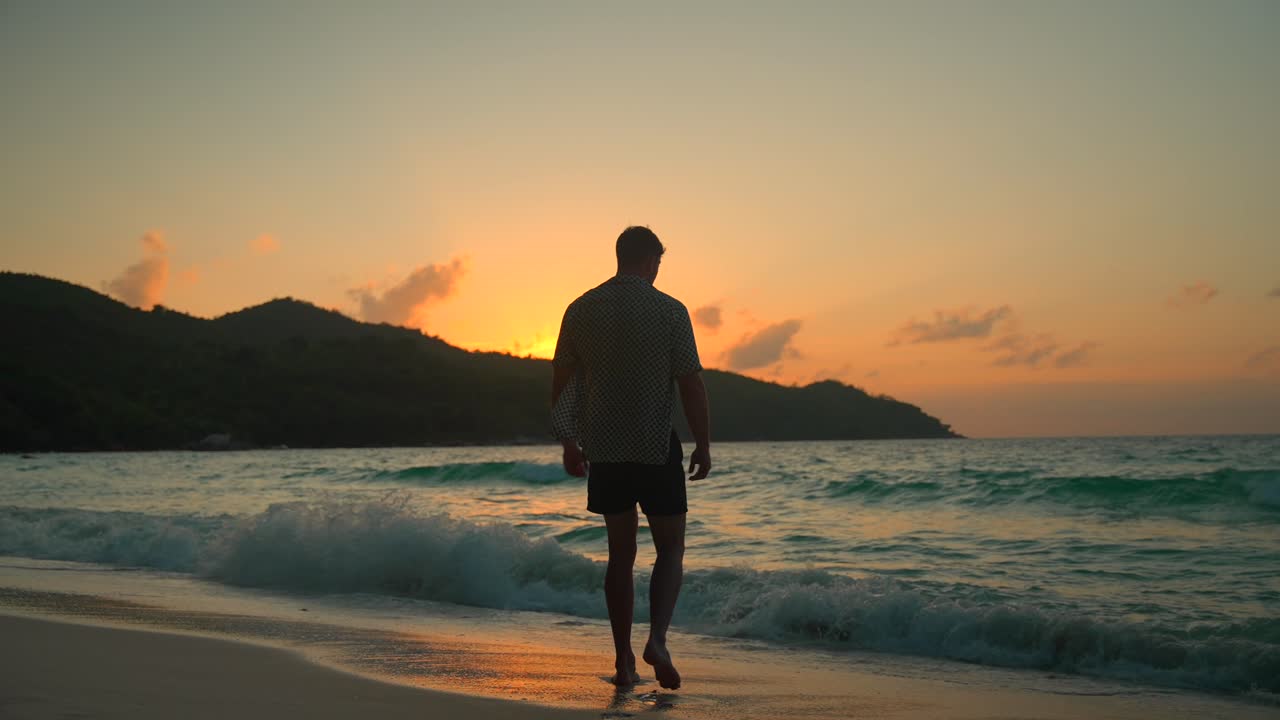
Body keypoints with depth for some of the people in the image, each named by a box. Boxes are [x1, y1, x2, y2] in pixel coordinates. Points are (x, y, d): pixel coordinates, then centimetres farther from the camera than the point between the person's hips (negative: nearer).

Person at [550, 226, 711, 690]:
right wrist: (703, 445, 1)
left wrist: (569, 443, 17)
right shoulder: (669, 311, -8)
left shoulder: (581, 311, 3)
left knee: (621, 553, 12)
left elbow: (561, 382, 7)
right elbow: (691, 384, -8)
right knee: (670, 550, 9)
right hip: (656, 448, -3)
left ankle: (624, 661, 12)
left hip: (604, 450, 4)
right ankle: (657, 639, -11)